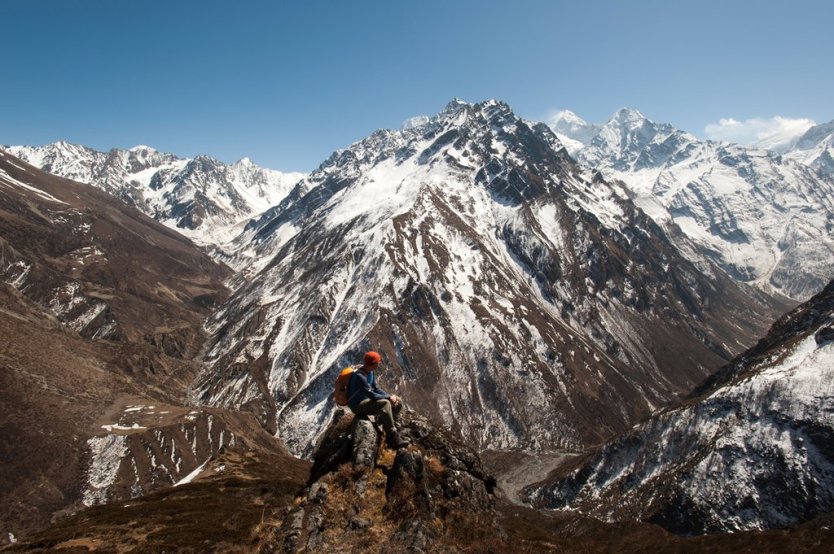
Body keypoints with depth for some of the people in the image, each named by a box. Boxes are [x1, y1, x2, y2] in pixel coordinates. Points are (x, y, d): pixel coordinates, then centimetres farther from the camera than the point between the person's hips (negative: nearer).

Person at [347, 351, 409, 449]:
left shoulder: (371, 372, 2)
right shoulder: (359, 376, -26)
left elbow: (376, 389, 8)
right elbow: (372, 395, -27)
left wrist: (390, 396, -8)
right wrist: (389, 397, -18)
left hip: (367, 400, 9)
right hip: (357, 405, -9)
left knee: (398, 402, -2)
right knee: (385, 403, -33)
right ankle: (393, 438, -30)